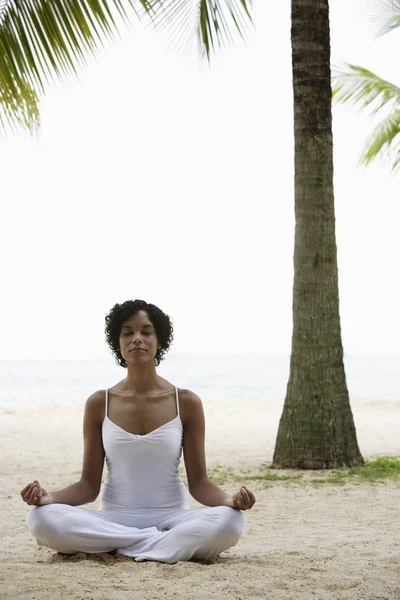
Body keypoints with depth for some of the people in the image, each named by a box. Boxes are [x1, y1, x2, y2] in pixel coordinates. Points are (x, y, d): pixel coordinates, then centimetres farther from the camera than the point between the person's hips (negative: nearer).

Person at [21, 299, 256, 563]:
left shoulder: (186, 403, 0)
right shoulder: (99, 404, 3)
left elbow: (199, 482, 0)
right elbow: (89, 485, 3)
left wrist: (230, 500, -22)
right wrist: (49, 496, -18)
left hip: (170, 517, -1)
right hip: (114, 518, 2)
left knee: (228, 521, -32)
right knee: (42, 518, -29)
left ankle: (126, 546, -19)